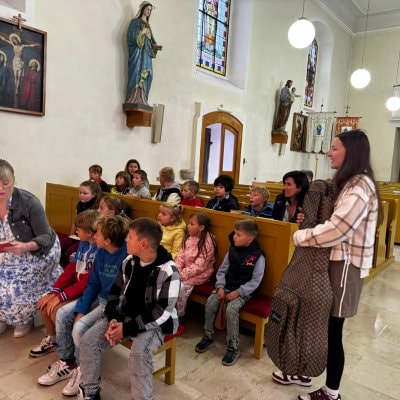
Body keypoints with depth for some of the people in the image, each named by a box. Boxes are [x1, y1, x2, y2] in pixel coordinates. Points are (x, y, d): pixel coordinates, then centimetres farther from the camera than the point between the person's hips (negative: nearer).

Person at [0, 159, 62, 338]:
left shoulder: (28, 202, -25)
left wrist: (26, 247, -41)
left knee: (17, 291, -17)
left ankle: (25, 319, 18)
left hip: (38, 252, -5)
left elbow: (46, 237, -22)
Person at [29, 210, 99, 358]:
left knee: (55, 310, -20)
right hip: (75, 287, 9)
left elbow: (87, 282, -25)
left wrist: (61, 296, -19)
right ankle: (52, 339, 22)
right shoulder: (83, 243, 5)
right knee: (43, 304, -1)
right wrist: (54, 292, -3)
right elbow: (71, 269, 6)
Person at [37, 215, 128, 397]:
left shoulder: (127, 255, -27)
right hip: (100, 298, 9)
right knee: (63, 314, 1)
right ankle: (66, 362, 18)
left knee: (80, 327, -21)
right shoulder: (101, 252, 0)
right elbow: (93, 284, 7)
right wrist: (81, 309, -2)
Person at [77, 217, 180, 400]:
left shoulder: (168, 272, -22)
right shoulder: (129, 262, -2)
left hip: (154, 322, -6)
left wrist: (127, 329, -21)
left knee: (138, 354, -33)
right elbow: (115, 292, 8)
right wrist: (113, 319, -10)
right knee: (88, 340, -9)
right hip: (125, 315, 6)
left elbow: (162, 313, -22)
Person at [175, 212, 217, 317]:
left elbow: (199, 266, -22)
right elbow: (181, 256, 2)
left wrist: (182, 275, -22)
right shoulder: (190, 238, 3)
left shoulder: (207, 243, -19)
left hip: (200, 274, -7)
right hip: (186, 271, 7)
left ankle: (178, 315, -2)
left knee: (181, 286, -24)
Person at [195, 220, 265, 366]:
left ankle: (233, 347, -10)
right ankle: (208, 336, 5)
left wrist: (238, 292, -21)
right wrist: (220, 287, -10)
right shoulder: (232, 250, 1)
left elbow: (255, 281, -14)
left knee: (231, 309, -29)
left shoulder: (258, 256, -14)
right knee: (210, 302, -17)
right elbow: (222, 270, 5)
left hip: (244, 290, -5)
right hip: (227, 286, 5)